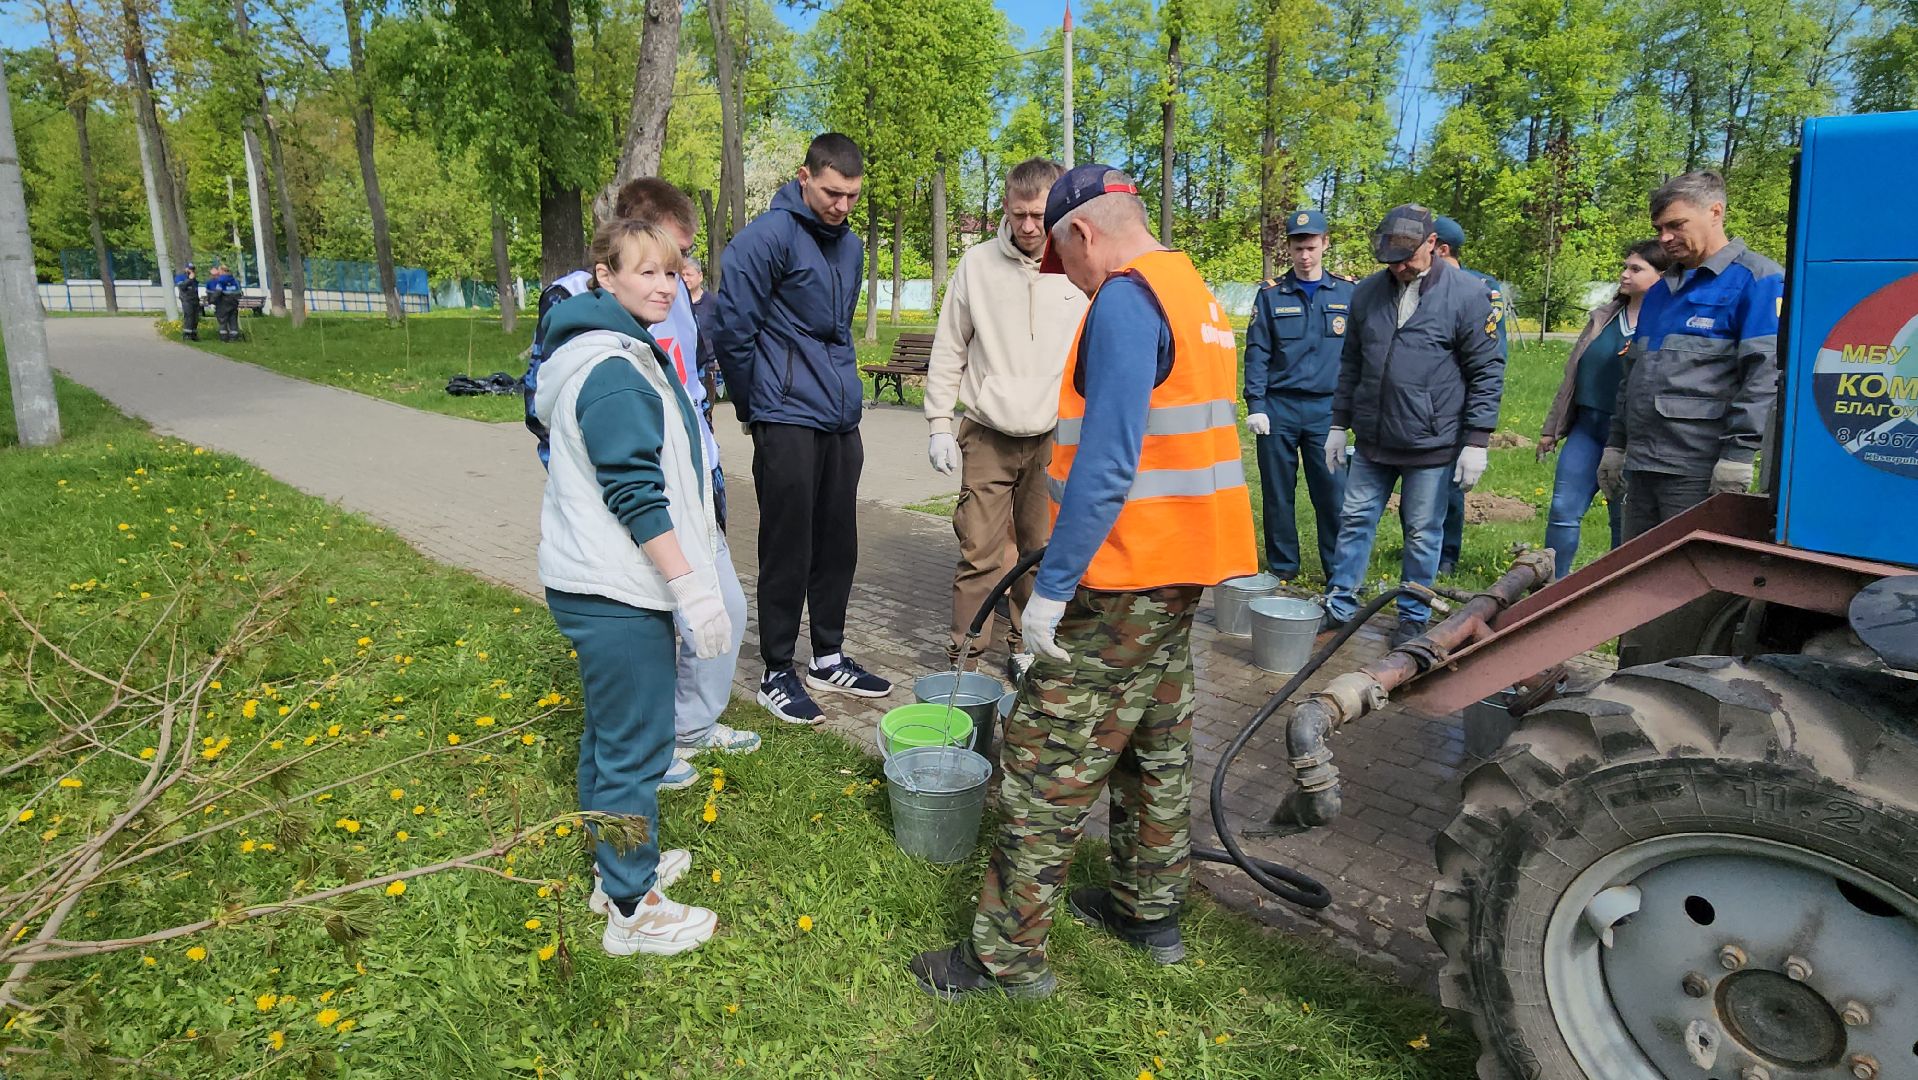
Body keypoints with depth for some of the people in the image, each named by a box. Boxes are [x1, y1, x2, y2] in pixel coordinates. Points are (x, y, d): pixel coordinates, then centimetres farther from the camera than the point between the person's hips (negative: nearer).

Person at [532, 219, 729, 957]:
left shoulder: (614, 352, 14)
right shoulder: (613, 372, -20)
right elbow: (636, 495, -24)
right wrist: (692, 587, -22)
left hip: (596, 583, 11)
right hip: (619, 591, -11)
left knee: (610, 732, 21)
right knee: (636, 747, 0)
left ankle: (618, 867, 38)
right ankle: (632, 911, 14)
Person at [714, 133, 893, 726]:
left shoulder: (850, 245, 14)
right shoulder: (767, 237, -11)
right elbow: (731, 330, -10)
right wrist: (756, 406, -1)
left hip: (841, 420, 7)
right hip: (788, 424, -7)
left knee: (838, 544, 13)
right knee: (788, 551, 0)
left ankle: (829, 659, 27)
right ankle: (777, 673, 13)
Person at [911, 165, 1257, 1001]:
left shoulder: (1125, 303, -15)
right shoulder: (1196, 296, 16)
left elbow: (1106, 466, -25)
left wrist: (1053, 585, -22)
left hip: (1126, 576, -10)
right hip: (1183, 565, 10)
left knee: (1049, 759, -2)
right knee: (1156, 740, 20)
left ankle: (1008, 956, 9)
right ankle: (1150, 912, 35)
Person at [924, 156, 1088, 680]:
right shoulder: (977, 264, 0)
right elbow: (948, 351, 5)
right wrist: (939, 425, 0)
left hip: (1055, 440, 1)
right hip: (987, 437, 0)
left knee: (1044, 550, 9)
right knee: (979, 552, -4)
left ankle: (1026, 644, 25)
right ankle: (965, 656, 6)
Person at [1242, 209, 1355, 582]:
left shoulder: (1347, 293, 6)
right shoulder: (1271, 295, 4)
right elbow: (1256, 353, 1)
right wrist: (1255, 405, -7)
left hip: (1326, 409, 0)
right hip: (1278, 408, 0)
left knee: (1332, 493, -1)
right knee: (1278, 492, 6)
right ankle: (1282, 569, 18)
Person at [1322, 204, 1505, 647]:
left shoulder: (1467, 294, -8)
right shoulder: (1367, 292, 4)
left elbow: (1487, 372, -7)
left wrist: (1477, 440, -10)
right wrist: (1339, 424, 11)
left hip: (1432, 442, -4)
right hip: (1372, 439, 4)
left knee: (1422, 534, 7)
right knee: (1355, 520, 9)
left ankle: (1414, 617, 21)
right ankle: (1340, 604, 22)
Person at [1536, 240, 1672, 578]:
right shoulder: (1604, 316, 12)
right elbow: (1572, 374, 15)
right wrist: (1552, 428, 16)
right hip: (1587, 427, 5)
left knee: (1625, 522, 7)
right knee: (1563, 509, 0)